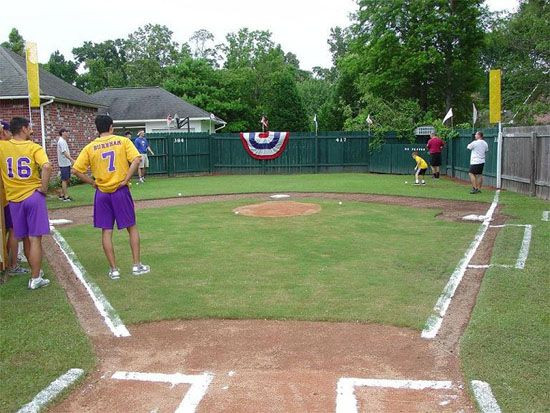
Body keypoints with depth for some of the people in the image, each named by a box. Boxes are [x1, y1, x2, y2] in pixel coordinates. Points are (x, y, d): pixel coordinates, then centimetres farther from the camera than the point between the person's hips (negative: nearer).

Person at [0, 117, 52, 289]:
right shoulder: (34, 147, -8)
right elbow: (47, 166, -23)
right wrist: (44, 187, -12)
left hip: (14, 199, 4)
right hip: (33, 196, -4)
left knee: (26, 239, 17)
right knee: (35, 239, 1)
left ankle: (35, 272, 31)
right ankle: (35, 278, 5)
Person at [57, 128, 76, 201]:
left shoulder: (64, 141, 16)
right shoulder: (61, 141, -14)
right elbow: (64, 153, -24)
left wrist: (70, 160, 22)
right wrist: (72, 160, -33)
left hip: (67, 163, 10)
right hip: (64, 164, -10)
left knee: (67, 179, 14)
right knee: (64, 180, -6)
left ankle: (62, 195, 21)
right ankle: (66, 197, -4)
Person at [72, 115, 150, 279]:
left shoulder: (90, 147, 2)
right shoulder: (123, 141, -1)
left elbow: (76, 170, -3)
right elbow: (136, 160, -15)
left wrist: (92, 182, 5)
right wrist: (126, 180, -10)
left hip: (102, 193, 1)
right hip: (121, 191, -1)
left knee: (106, 231, 9)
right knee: (132, 228, 12)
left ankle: (113, 269, 10)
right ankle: (137, 265, 13)